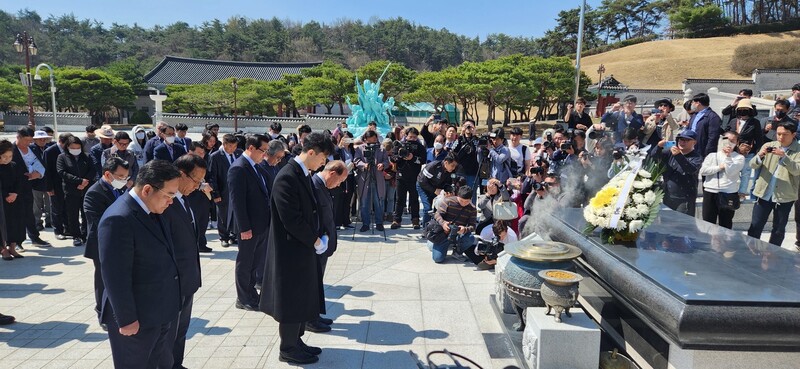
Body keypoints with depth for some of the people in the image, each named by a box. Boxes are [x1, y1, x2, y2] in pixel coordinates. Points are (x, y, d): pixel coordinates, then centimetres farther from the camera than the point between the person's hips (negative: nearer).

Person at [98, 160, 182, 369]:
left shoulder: (155, 211, 3)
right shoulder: (118, 219, -25)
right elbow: (115, 276, -23)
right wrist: (126, 319, -18)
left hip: (162, 312, 8)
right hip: (137, 317, -8)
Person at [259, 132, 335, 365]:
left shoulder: (304, 174, 7)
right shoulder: (287, 177, -22)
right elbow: (291, 219, -25)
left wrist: (316, 238, 3)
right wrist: (315, 240, -14)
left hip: (304, 248, 9)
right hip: (291, 250, -9)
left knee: (303, 298, 19)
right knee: (292, 300, 5)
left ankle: (296, 341, 34)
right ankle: (288, 349, 22)